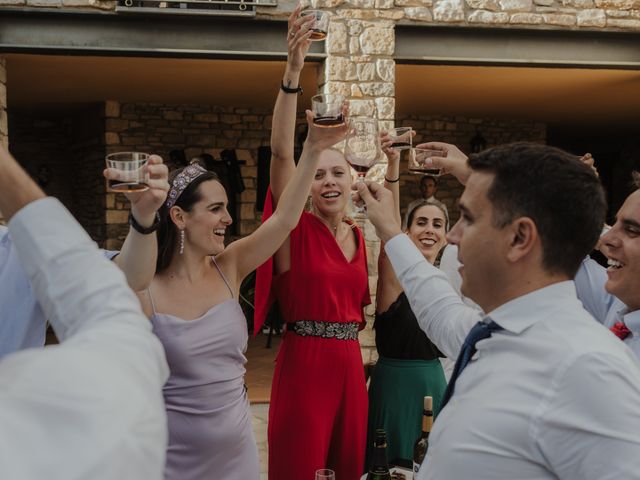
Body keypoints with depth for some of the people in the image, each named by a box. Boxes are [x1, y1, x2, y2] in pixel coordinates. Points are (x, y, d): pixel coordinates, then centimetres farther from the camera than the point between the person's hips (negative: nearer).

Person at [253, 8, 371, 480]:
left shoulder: (358, 235, 9)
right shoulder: (297, 229, -7)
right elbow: (281, 152, -22)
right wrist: (292, 73, -31)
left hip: (348, 363, 5)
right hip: (304, 362, -5)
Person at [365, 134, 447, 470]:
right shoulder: (395, 272, -11)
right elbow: (389, 223, -31)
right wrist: (393, 165, -44)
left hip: (434, 381, 5)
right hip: (394, 380, -5)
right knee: (390, 463, 8)